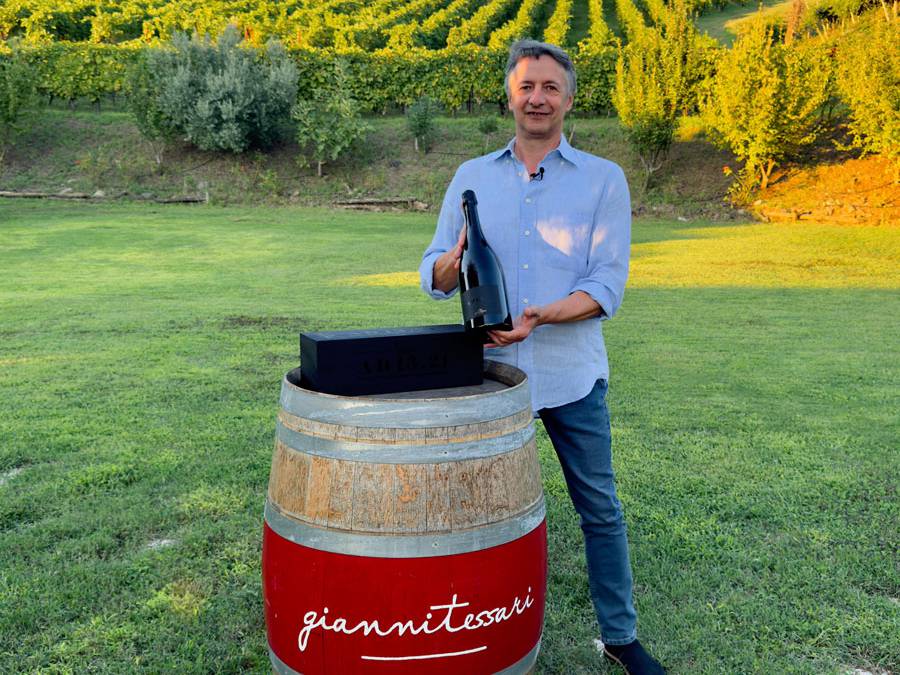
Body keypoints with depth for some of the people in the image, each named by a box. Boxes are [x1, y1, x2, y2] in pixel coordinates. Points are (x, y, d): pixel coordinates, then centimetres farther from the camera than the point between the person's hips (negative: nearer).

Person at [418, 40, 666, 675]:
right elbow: (434, 277, 5)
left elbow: (607, 286, -8)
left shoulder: (603, 178, 0)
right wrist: (461, 254, -18)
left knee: (600, 509, 10)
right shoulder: (472, 177, 7)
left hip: (573, 376, -1)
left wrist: (540, 316, -24)